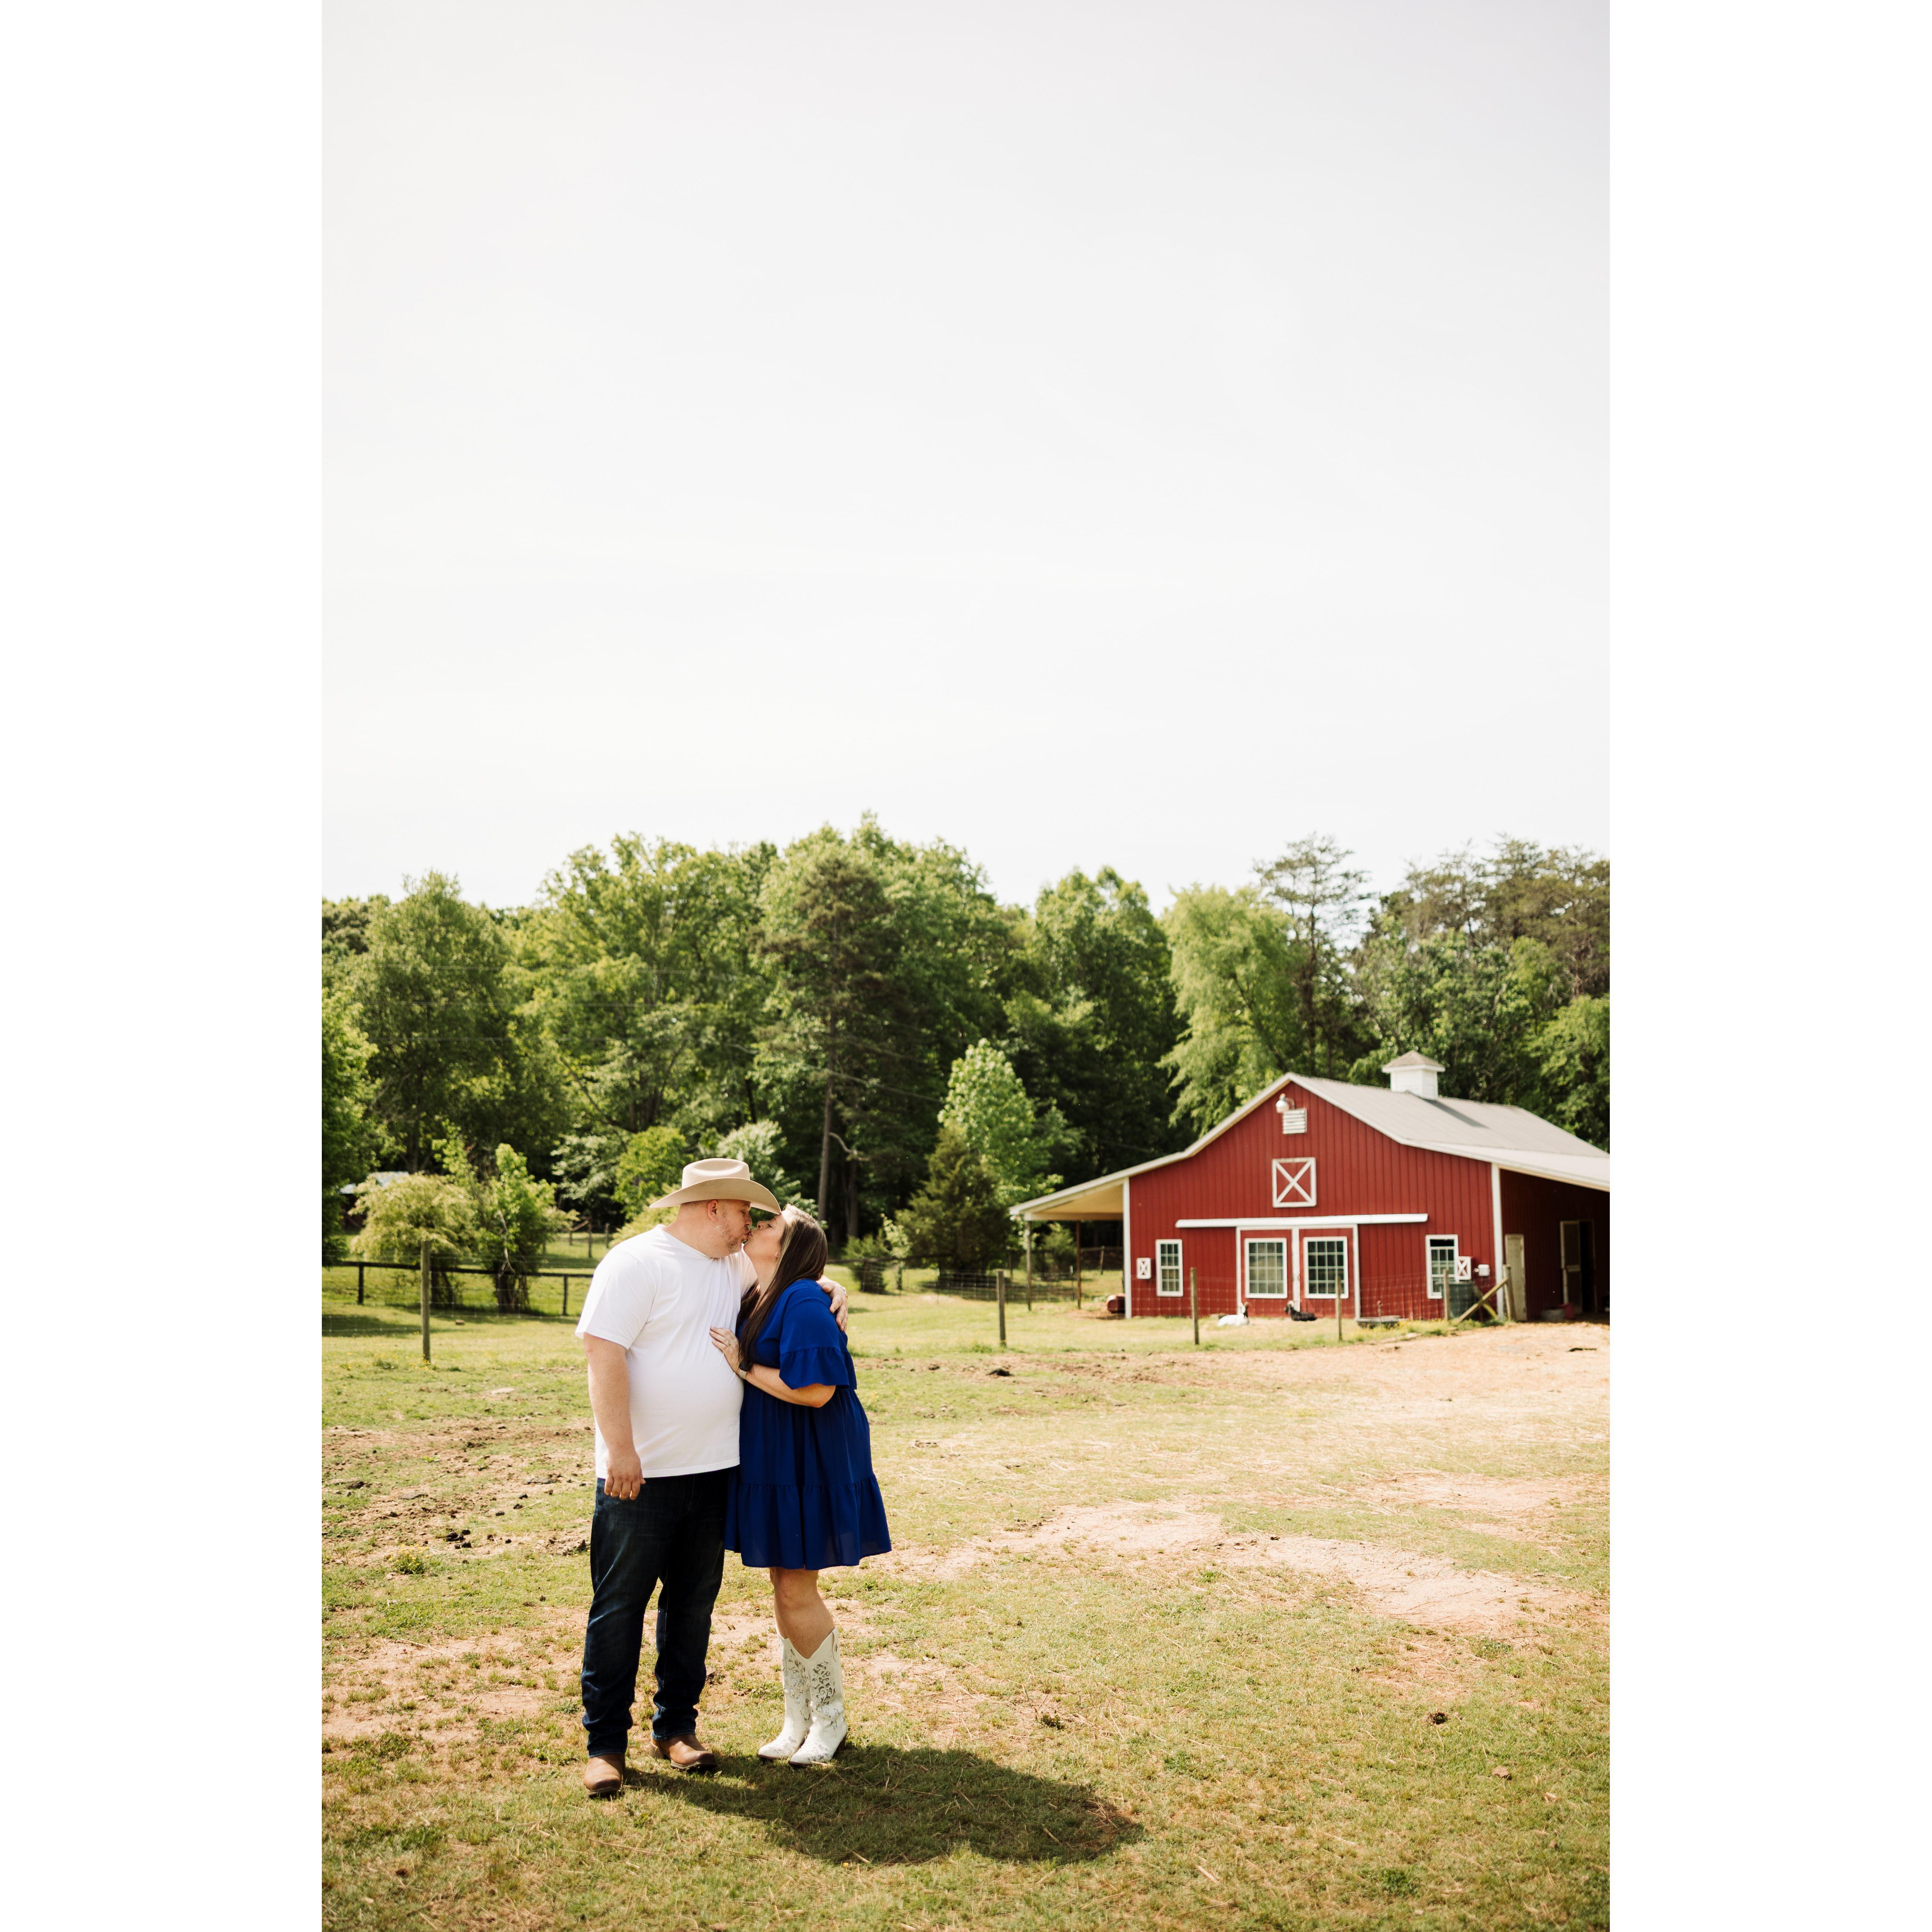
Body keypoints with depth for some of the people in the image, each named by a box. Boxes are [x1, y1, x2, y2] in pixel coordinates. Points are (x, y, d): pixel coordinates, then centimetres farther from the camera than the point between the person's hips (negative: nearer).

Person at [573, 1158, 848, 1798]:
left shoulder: (735, 1267, 11)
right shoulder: (637, 1262, -11)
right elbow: (603, 1354, -17)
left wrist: (824, 1290, 7)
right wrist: (620, 1448, -22)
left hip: (714, 1470, 7)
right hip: (640, 1475, -7)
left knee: (693, 1604, 13)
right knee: (619, 1606, 2)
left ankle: (676, 1727, 26)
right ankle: (605, 1743, 12)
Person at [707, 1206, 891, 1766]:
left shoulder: (803, 1303, -19)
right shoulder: (758, 1300, 8)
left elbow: (816, 1390, -25)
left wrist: (744, 1367, -18)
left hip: (808, 1466, -9)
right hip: (774, 1465, 9)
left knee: (796, 1592, -2)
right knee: (785, 1590, 14)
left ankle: (830, 1718, 17)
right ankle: (797, 1720, 25)